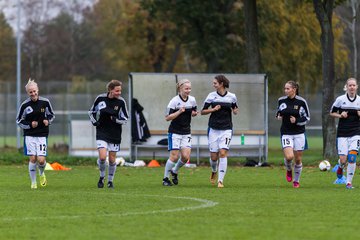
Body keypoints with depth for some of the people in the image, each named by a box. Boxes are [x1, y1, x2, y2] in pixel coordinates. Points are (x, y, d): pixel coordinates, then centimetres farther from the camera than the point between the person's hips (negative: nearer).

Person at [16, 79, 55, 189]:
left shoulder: (45, 102, -2)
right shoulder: (25, 105, -5)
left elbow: (51, 115, 13)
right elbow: (18, 121, 4)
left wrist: (48, 121, -8)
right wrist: (30, 125, -11)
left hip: (42, 135, 0)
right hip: (29, 135, 0)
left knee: (41, 160, -9)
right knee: (32, 159, -6)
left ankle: (42, 173, 26)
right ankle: (33, 182, 12)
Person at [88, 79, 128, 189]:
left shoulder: (121, 102, -7)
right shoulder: (100, 98, -6)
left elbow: (125, 119, -1)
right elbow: (91, 112, 11)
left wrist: (115, 119, -19)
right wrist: (94, 122, -4)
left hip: (115, 134, 1)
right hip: (102, 131, -1)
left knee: (112, 159, 5)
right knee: (102, 157, -15)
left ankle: (110, 181, 25)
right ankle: (102, 177, 10)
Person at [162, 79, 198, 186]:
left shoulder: (192, 100, 3)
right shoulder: (174, 101, -13)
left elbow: (194, 112, 21)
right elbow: (167, 118, -14)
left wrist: (194, 113, -4)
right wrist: (179, 112, -26)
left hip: (186, 132, 5)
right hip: (175, 132, -5)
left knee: (186, 156, -6)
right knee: (174, 156, -9)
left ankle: (175, 171, 21)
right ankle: (165, 178, 7)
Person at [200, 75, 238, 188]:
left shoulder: (232, 97, 1)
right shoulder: (211, 96, 0)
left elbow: (235, 109, 19)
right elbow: (203, 111, 3)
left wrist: (235, 111, -5)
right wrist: (213, 109, -14)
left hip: (226, 129, -1)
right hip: (213, 129, 1)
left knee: (223, 153, -16)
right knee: (213, 157, 2)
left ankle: (220, 180, -11)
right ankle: (214, 172, 35)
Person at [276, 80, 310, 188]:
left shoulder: (301, 102, -7)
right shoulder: (281, 100, 2)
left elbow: (307, 118, -1)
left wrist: (297, 121, -17)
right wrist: (278, 116, -3)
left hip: (299, 133, -1)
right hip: (286, 133, 1)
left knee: (298, 159, 4)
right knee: (289, 157, -17)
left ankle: (296, 180, 24)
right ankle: (289, 170, 16)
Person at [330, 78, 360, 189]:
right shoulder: (340, 99, -2)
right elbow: (332, 113, 8)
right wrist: (340, 115, -11)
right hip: (342, 133, 0)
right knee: (343, 160, -5)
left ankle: (349, 182, -2)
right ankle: (341, 167, 33)